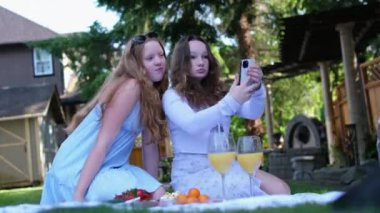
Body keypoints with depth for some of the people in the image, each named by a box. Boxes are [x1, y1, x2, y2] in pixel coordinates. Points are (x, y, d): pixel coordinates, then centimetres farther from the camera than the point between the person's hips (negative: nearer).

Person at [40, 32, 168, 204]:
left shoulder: (153, 93, 8)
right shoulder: (131, 87, -19)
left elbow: (150, 144, 11)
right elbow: (103, 143, -24)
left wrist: (152, 184, 10)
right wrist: (78, 195, -27)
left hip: (110, 167, 9)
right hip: (80, 168, -9)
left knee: (159, 195, -8)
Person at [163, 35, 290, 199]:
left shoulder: (215, 93, 17)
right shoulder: (172, 96, 0)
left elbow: (253, 113, 3)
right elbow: (192, 124, -21)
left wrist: (257, 90, -18)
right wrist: (231, 101, -30)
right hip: (192, 173, -5)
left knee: (280, 190, -18)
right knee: (251, 196, -30)